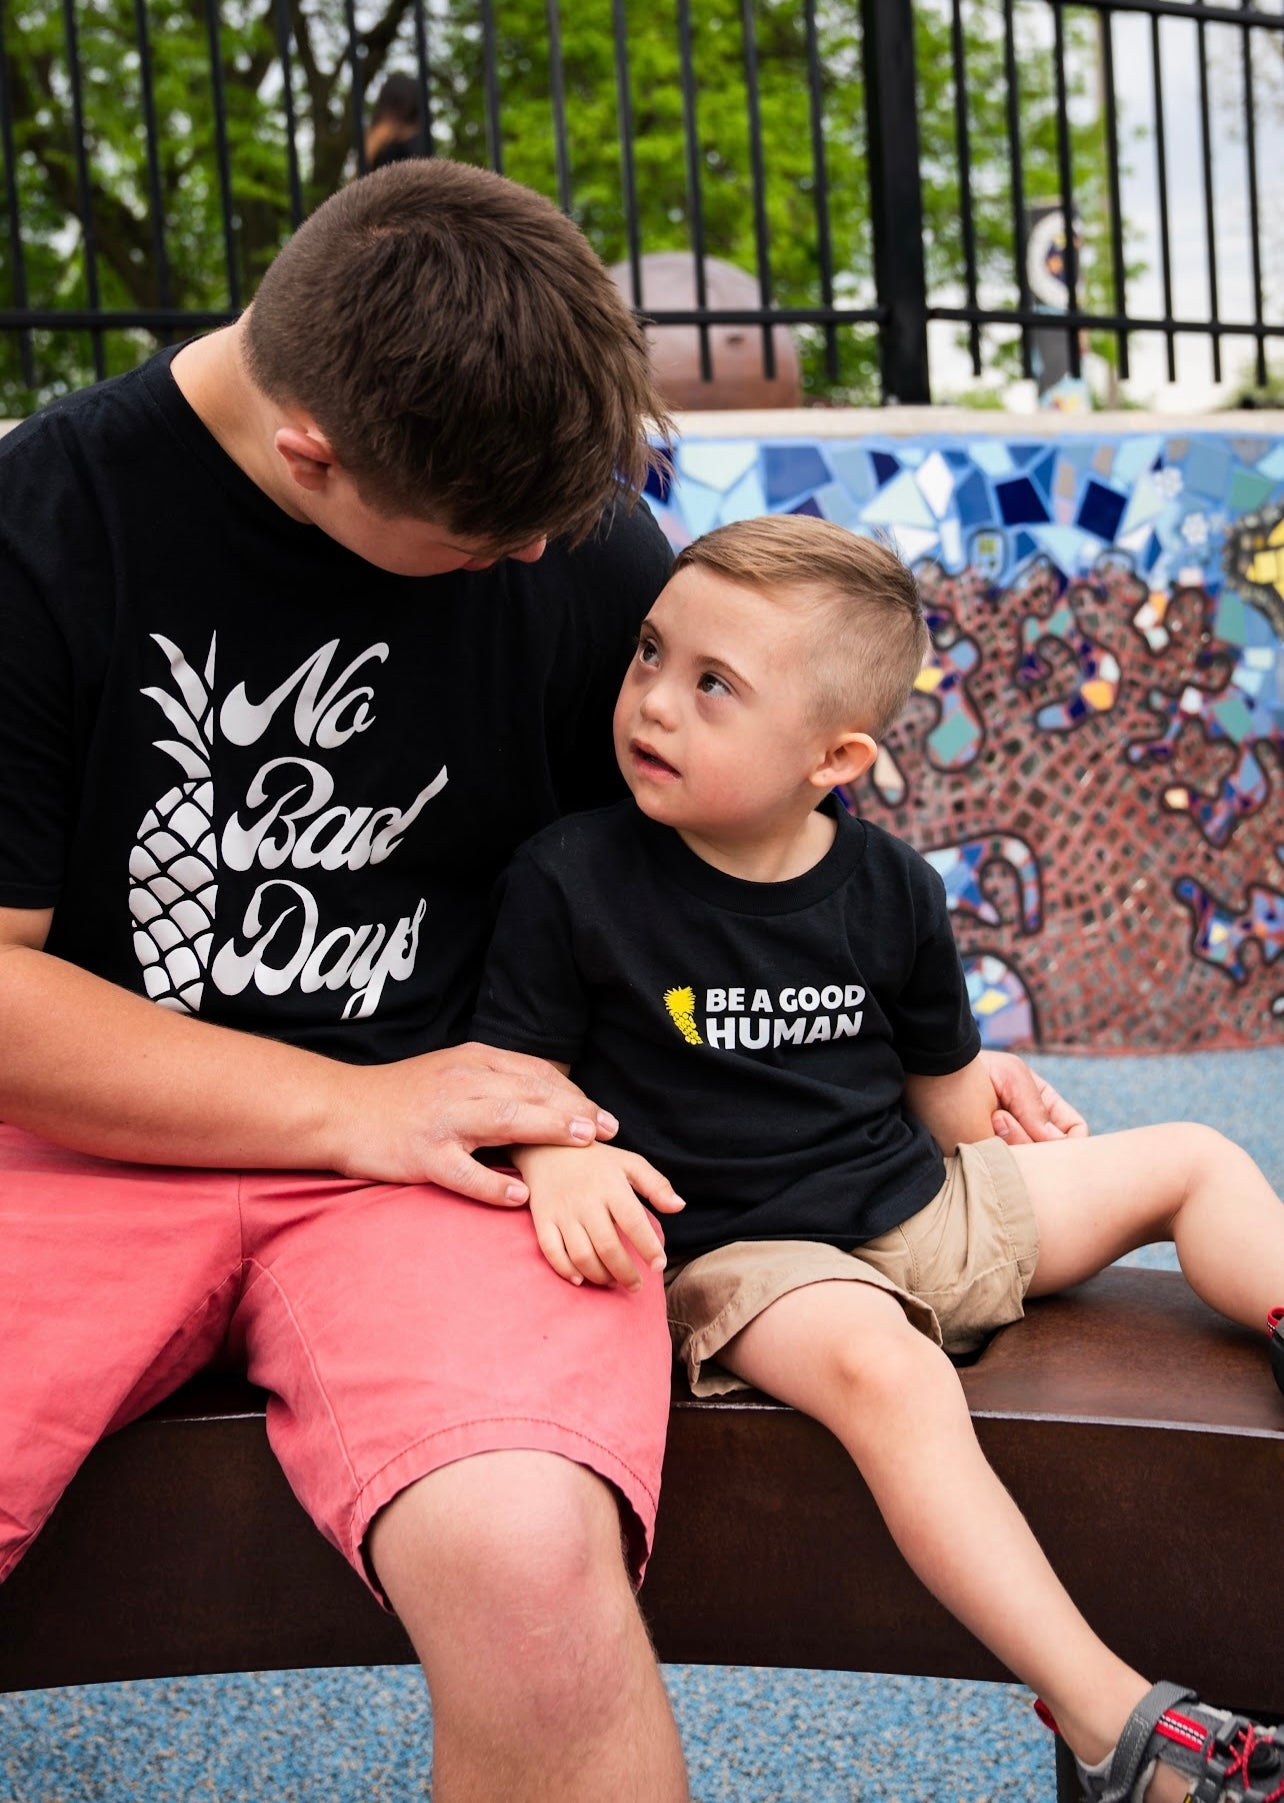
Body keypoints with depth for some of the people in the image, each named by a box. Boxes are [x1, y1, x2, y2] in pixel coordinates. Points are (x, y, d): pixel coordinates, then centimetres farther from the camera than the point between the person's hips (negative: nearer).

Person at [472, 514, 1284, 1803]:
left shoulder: (887, 889, 0)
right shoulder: (571, 879, -11)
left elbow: (946, 1089, 12)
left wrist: (1042, 1198, 6)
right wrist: (559, 1160, -28)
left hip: (916, 1206, 6)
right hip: (735, 1249, -6)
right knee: (881, 1363, -37)